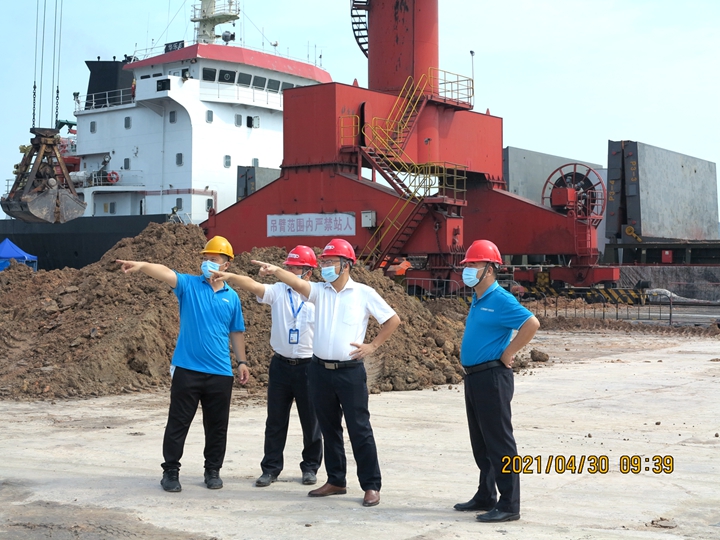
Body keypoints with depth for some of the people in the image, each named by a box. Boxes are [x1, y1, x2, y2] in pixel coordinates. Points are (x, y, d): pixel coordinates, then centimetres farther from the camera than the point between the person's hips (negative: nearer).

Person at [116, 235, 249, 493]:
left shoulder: (232, 297, 8)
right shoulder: (189, 285, 0)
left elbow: (236, 332, 16)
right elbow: (165, 272, -20)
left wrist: (242, 361, 11)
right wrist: (142, 265, -38)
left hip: (220, 373, 2)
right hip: (187, 369, -2)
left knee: (217, 426, 9)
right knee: (178, 423, 2)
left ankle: (213, 470, 23)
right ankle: (171, 471, 13)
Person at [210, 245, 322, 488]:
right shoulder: (278, 291, 0)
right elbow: (252, 285, -17)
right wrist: (229, 276, -35)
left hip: (308, 366, -2)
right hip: (281, 364, 2)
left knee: (311, 421, 8)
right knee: (275, 420, 9)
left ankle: (310, 467, 23)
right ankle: (271, 468, 18)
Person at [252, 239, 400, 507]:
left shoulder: (364, 293, -3)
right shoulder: (320, 291, 5)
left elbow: (393, 320, 4)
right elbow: (297, 283, -16)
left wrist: (372, 346, -2)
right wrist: (276, 271, -35)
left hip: (350, 371, -4)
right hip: (320, 370, 4)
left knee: (359, 429, -1)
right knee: (329, 428, 13)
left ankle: (371, 486, 6)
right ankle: (336, 481, 25)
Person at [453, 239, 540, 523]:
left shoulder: (500, 300, -15)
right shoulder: (477, 300, 14)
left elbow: (532, 323, -27)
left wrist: (508, 353, -19)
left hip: (492, 377, -10)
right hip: (473, 377, 10)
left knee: (498, 442, -6)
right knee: (480, 442, 16)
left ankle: (509, 505, 0)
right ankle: (485, 497, 27)